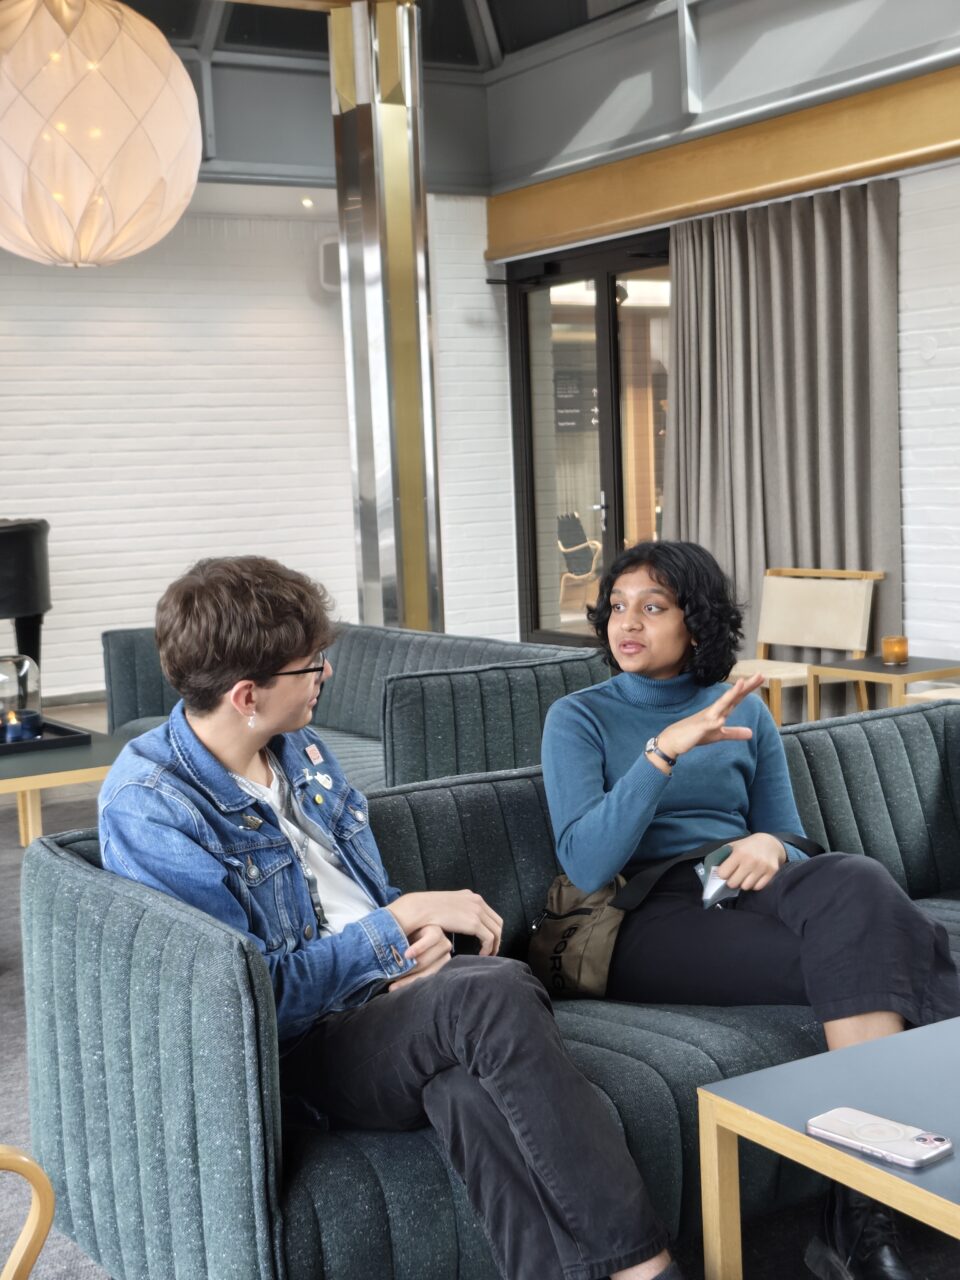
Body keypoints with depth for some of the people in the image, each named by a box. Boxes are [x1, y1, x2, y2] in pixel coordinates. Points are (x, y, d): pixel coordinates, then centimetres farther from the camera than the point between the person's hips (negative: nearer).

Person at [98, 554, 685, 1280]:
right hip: (305, 1048, -6)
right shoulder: (150, 807, -12)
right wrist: (402, 921, -13)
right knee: (491, 996, -33)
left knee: (471, 1084, -32)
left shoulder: (299, 748, 11)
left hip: (388, 994, 6)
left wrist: (421, 943, -5)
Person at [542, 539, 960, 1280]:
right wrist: (664, 750, -19)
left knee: (855, 882, -32)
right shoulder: (580, 718, 6)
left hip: (743, 890, 4)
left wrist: (769, 846, -8)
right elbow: (586, 864, -9)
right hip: (649, 919, -4)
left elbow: (790, 840, 18)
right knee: (872, 950, -29)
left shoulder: (744, 711, 18)